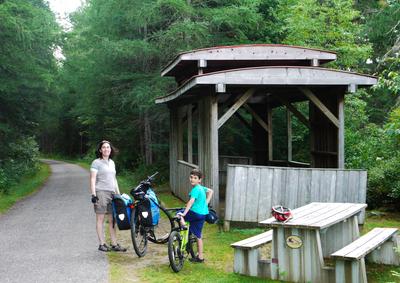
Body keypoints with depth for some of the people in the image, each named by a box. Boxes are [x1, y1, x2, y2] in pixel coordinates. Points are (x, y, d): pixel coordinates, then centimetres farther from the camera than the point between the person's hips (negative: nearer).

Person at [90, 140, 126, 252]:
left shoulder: (112, 162, 18)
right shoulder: (96, 162, -2)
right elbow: (92, 179, -7)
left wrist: (118, 194, 20)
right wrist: (93, 194, -15)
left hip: (112, 193, 6)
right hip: (101, 192, -6)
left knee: (112, 220, 6)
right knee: (100, 219, -2)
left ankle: (114, 244, 9)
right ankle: (102, 244, 2)